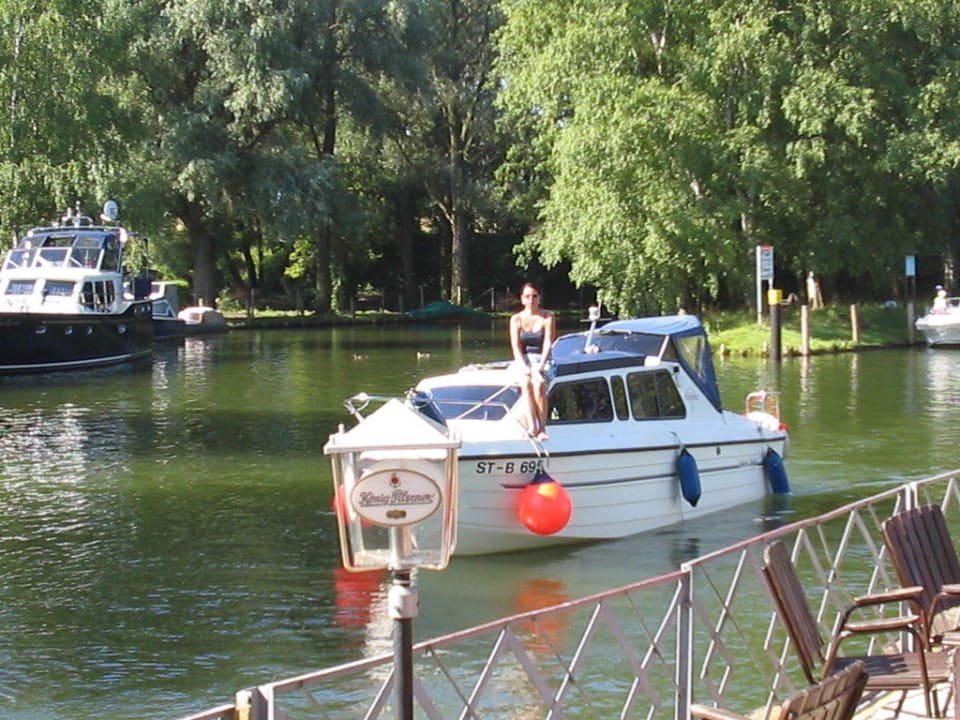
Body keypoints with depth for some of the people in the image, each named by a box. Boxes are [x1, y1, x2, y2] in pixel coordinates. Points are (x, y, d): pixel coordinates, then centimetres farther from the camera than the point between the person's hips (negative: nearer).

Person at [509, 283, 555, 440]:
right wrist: (525, 368, -19)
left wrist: (540, 367, -21)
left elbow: (547, 344, -7)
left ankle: (542, 428, -31)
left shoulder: (548, 318, 3)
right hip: (522, 361, 1)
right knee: (526, 383, -32)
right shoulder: (516, 319, 6)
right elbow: (516, 346, -3)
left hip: (542, 359, -1)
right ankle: (532, 427, -42)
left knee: (538, 384, -32)